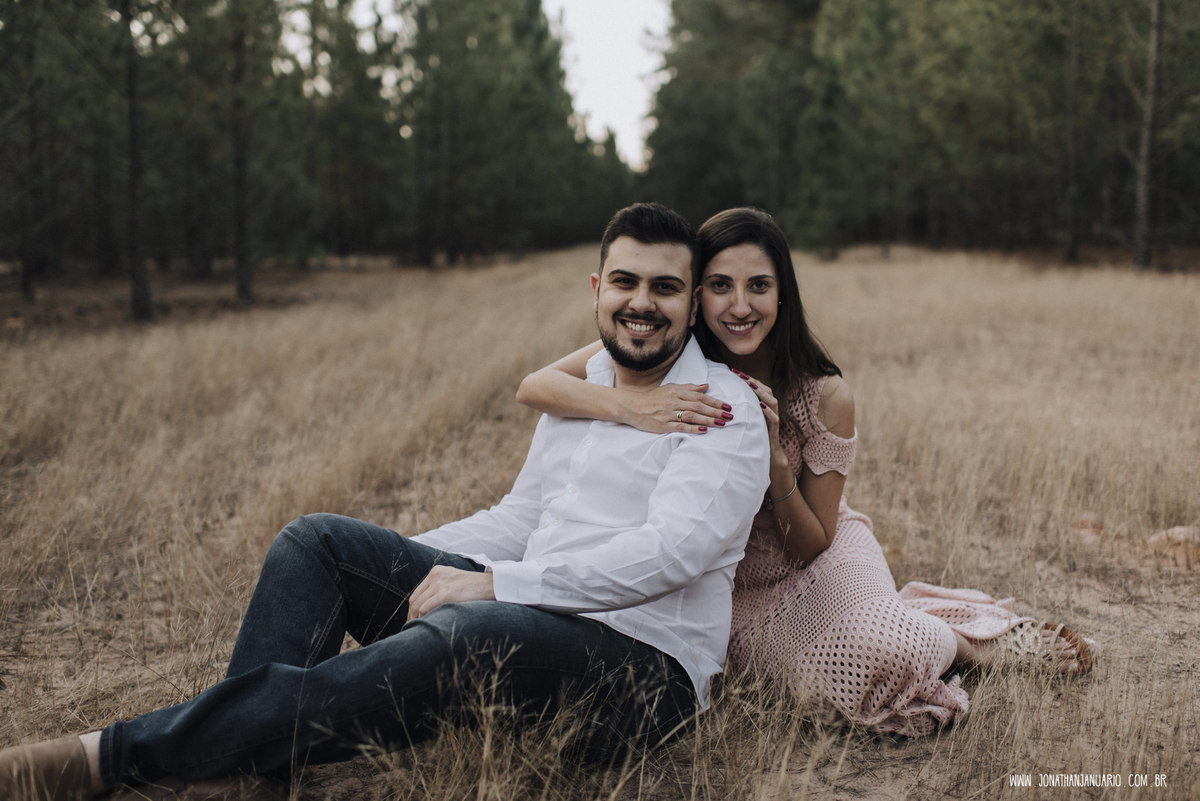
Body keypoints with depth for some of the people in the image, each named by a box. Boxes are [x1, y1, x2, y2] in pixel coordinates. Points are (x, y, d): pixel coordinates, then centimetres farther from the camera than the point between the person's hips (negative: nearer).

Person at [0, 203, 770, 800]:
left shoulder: (725, 410, -6)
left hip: (642, 659, -8)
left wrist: (495, 583, -22)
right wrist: (393, 560, 7)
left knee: (458, 635, -37)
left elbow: (672, 549, -20)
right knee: (319, 541, -1)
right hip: (533, 613, 8)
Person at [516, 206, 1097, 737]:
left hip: (820, 564, 0)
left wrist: (774, 458, -30)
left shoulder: (825, 396, -18)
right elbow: (533, 386, -27)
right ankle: (913, 635, 3)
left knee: (878, 646, -34)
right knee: (847, 672, -30)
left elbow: (813, 546, -12)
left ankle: (958, 634, 0)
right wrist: (633, 407, -45)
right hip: (737, 591, 0)